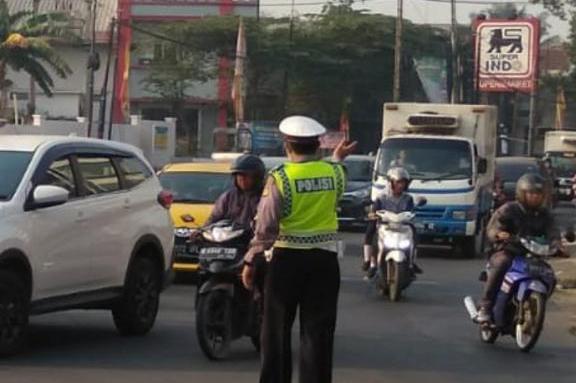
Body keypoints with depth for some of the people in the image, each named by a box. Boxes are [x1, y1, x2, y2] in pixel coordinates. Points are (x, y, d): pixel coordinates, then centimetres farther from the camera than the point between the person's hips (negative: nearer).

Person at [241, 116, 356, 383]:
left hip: (287, 260, -2)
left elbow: (266, 227, -14)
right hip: (325, 260, 2)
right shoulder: (335, 172, -1)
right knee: (318, 331, 6)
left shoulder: (280, 178, -11)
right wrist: (338, 159, 38)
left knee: (277, 331, 10)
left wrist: (250, 261, -4)